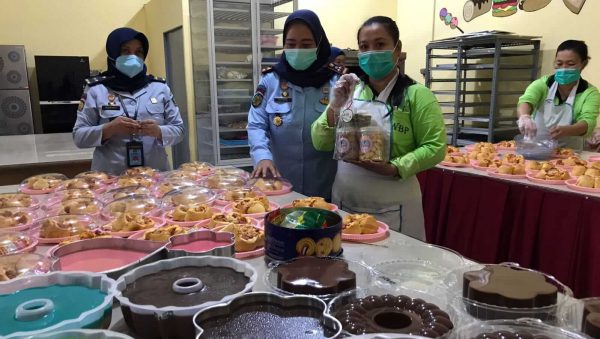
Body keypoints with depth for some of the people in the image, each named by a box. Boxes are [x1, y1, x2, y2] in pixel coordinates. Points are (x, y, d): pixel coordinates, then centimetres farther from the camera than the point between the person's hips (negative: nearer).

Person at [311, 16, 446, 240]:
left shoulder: (416, 95, -6)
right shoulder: (350, 91, 5)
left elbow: (435, 147, -11)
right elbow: (320, 144, 1)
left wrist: (394, 168, -23)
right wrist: (335, 106, -13)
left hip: (393, 210, -3)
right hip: (344, 205, 4)